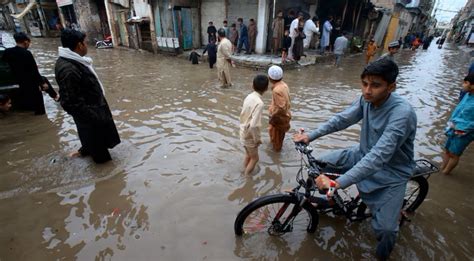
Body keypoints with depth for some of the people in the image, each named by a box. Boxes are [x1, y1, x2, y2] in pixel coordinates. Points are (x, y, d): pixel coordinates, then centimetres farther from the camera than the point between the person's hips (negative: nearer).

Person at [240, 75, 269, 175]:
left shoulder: (249, 97, -2)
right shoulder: (259, 103, -28)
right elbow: (254, 125, -33)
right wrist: (257, 139, -18)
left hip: (243, 133, 8)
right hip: (250, 136, -8)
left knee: (248, 155, 27)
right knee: (255, 158, 14)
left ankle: (245, 173, 45)